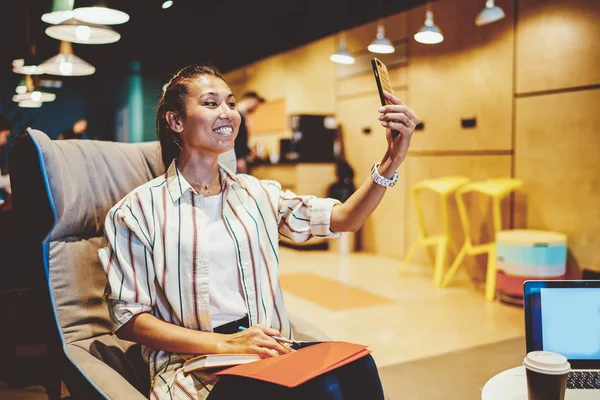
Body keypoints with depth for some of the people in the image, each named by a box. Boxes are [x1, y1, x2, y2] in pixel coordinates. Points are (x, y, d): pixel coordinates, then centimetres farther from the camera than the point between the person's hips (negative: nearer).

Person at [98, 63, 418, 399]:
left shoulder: (257, 194, 13)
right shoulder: (139, 209, 0)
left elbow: (344, 218, 4)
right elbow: (129, 318, -3)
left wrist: (391, 161, -13)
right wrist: (224, 344, -16)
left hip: (270, 355, 6)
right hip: (194, 368, -5)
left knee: (356, 367, -25)